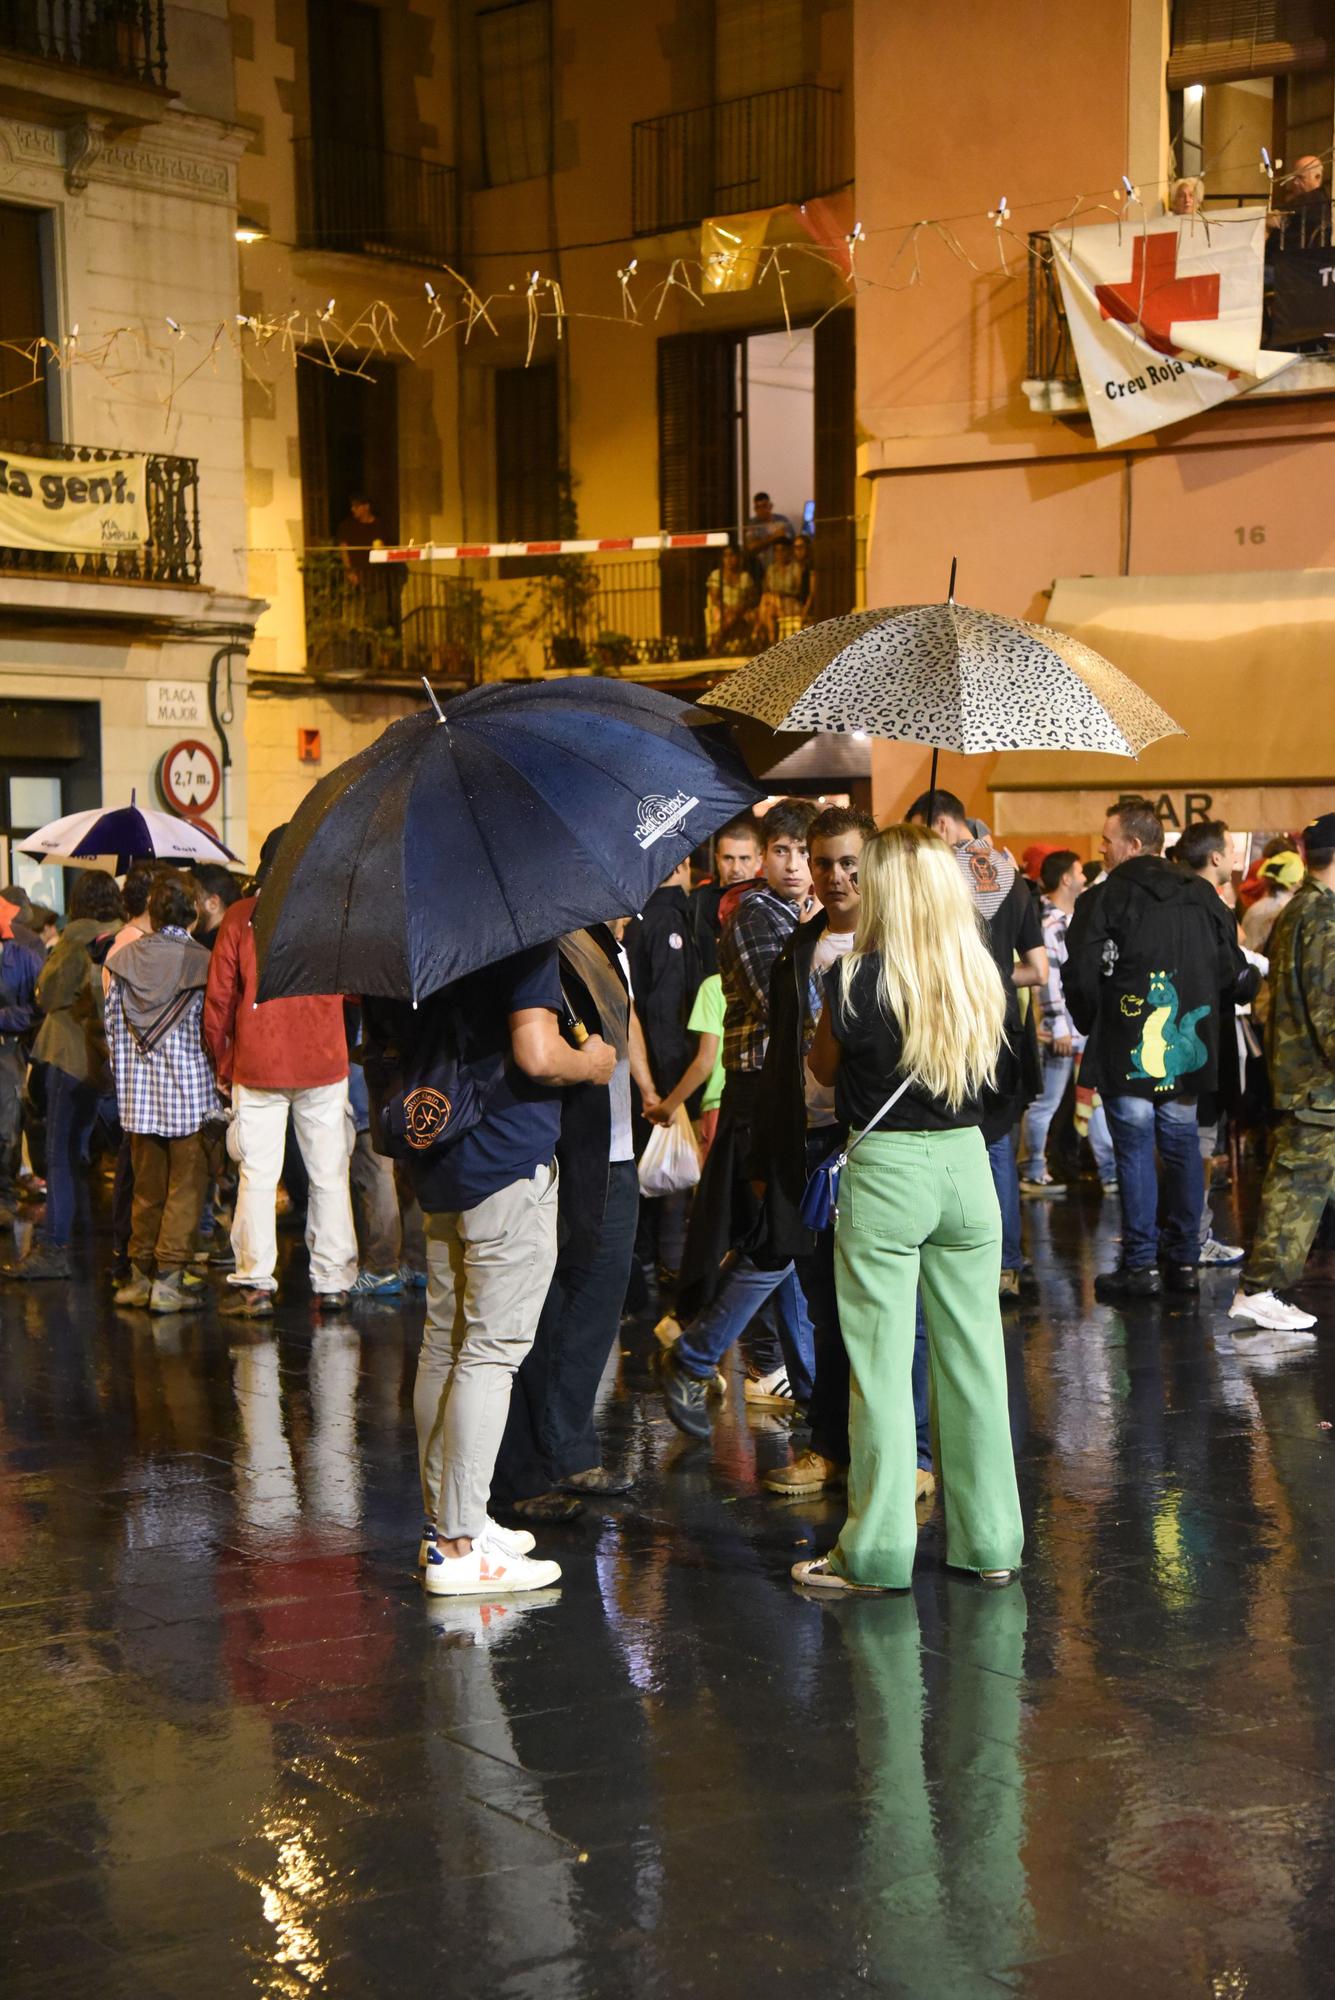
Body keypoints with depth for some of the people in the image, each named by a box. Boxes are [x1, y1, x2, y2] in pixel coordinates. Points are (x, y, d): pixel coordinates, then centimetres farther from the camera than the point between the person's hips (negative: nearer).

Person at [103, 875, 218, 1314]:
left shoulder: (122, 958, 1)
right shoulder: (202, 963, -11)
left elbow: (111, 1025, 5)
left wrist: (123, 1075, 16)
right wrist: (220, 1076, 6)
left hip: (137, 1092, 4)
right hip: (189, 1091, -4)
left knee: (146, 1186, 14)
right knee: (185, 1186, 1)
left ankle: (141, 1275, 19)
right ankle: (168, 1279, -4)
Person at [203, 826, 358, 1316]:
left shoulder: (239, 919, -1)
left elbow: (218, 1000, 1)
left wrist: (223, 1065, 10)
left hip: (256, 1067, 0)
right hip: (324, 1064, 1)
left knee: (257, 1177, 4)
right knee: (329, 1176, 7)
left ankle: (255, 1285, 4)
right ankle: (332, 1281, 9)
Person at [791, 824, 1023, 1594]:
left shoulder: (854, 982, -12)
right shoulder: (988, 980, 0)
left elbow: (825, 1068, 4)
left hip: (885, 1172, -4)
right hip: (967, 1163, 4)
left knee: (882, 1365, 2)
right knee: (975, 1357, 11)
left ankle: (877, 1553, 8)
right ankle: (991, 1542, 20)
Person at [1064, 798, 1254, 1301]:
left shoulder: (1105, 898, -10)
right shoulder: (1202, 897, 7)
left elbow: (1081, 976, -14)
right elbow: (1236, 972, 7)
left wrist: (1090, 1025, 4)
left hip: (1127, 1052, -5)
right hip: (1187, 1050, 5)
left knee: (1135, 1150, 0)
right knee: (1182, 1147, 12)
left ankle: (1141, 1264, 1)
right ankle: (1184, 1259, 16)